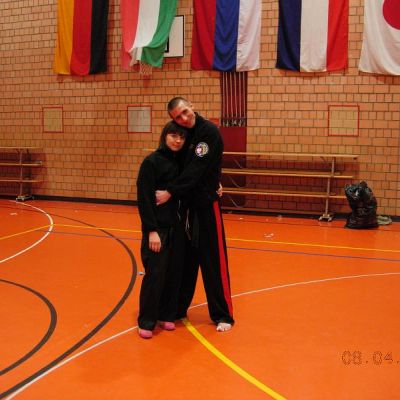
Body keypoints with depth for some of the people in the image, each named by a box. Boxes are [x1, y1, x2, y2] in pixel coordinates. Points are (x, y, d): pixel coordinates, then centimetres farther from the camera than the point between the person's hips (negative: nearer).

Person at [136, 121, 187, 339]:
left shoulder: (180, 162, 8)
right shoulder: (152, 162, -10)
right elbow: (144, 198, -13)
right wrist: (151, 230, -17)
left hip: (176, 225, 6)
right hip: (157, 227, -6)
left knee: (174, 272, 9)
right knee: (155, 273, -3)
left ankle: (166, 315, 25)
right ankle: (146, 322, 11)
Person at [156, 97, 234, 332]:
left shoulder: (209, 132, -14)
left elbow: (196, 171, -21)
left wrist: (171, 192, -21)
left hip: (206, 203, -7)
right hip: (185, 202, 7)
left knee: (213, 260, -1)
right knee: (185, 257, 15)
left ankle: (223, 315, 12)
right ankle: (178, 308, 28)